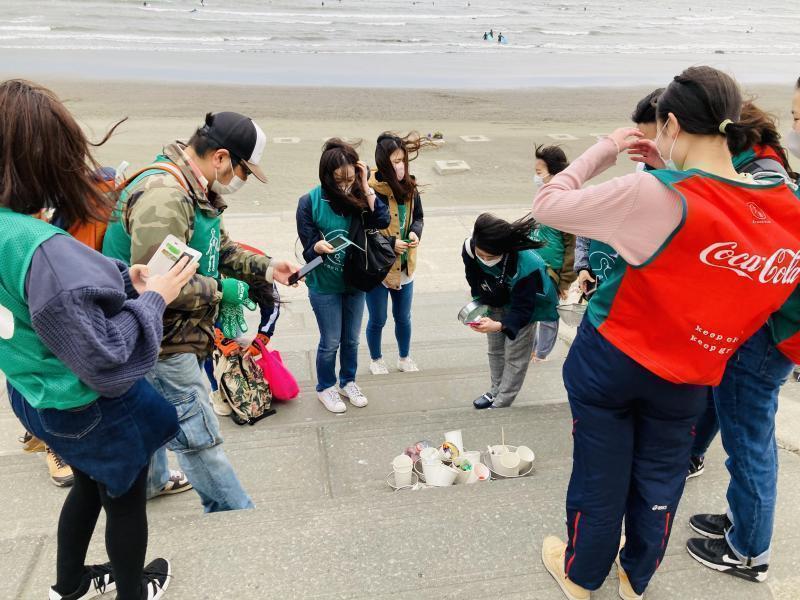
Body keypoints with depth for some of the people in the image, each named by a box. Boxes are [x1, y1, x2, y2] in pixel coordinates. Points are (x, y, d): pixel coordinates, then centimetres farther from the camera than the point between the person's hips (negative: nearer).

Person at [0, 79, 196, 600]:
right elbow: (108, 361, -32)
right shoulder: (45, 251, -36)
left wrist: (124, 281, -6)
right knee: (126, 502, 19)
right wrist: (152, 298, -20)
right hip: (94, 410, -8)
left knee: (91, 485, 32)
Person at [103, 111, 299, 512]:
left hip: (161, 337, 11)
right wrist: (221, 291, -20)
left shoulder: (196, 191, 6)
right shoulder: (164, 197, -29)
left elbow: (219, 248, 15)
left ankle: (149, 479, 52)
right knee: (199, 437, 2)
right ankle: (234, 513, 16)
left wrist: (265, 268, 0)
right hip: (162, 343, -11)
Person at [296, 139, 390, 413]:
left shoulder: (358, 197, -6)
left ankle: (348, 382, 41)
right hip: (324, 285, -3)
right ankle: (325, 388, 33)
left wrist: (366, 188, -23)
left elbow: (382, 221, -22)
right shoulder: (310, 202, -16)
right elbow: (308, 249, -13)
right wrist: (319, 247, -35)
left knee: (352, 339, 18)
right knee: (331, 342, 10)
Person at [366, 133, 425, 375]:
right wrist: (390, 243, -26)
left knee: (403, 318, 21)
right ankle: (376, 360, 40)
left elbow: (418, 217, 8)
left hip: (404, 265, 5)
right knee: (378, 320, 15)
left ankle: (405, 358, 44)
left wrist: (415, 232, -12)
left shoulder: (409, 186, -5)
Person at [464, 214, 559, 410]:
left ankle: (501, 405, 9)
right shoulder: (470, 249, -32)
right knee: (495, 349, 17)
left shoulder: (526, 266, -43)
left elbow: (522, 309, -37)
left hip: (522, 306, -5)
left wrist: (499, 326, -52)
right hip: (495, 303, 5)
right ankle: (496, 392, 34)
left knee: (515, 356, -1)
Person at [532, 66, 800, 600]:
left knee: (600, 476, 15)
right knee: (660, 480, 22)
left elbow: (548, 205, -20)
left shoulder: (658, 196, -27)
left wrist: (607, 148, -8)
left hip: (609, 362, -4)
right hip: (688, 379, 4)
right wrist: (676, 174, 3)